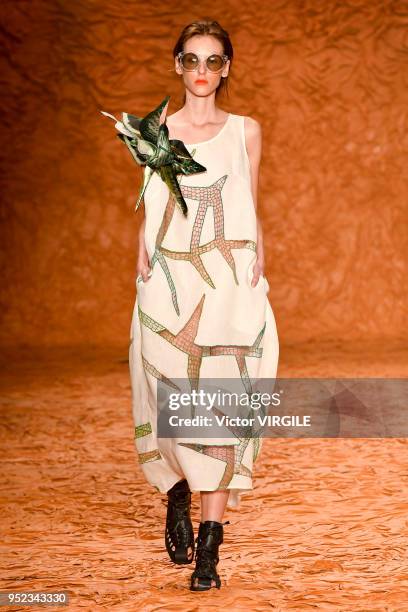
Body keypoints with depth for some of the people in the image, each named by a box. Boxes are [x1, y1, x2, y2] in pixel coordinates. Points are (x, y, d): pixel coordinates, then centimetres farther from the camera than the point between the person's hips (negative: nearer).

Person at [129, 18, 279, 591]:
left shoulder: (246, 131, 9)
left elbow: (251, 215, 10)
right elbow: (149, 215, 10)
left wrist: (258, 276, 3)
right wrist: (142, 271, 0)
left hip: (229, 284, -1)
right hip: (169, 282, 1)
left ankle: (209, 547, -8)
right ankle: (178, 497, 32)